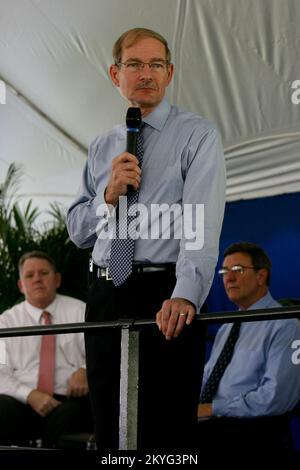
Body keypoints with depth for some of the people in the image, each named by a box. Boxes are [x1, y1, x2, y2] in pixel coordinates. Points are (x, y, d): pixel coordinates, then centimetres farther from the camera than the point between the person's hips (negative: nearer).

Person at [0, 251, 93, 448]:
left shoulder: (80, 311, 13)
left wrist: (85, 371, -16)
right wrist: (31, 395, -13)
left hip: (69, 399, -1)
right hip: (23, 400, 1)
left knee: (67, 415, -36)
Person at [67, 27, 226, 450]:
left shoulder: (197, 136, -1)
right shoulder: (102, 148, 18)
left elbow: (204, 225, -15)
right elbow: (77, 231, 18)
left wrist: (184, 296, -30)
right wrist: (109, 195, -3)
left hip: (164, 297, -5)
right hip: (105, 298, 6)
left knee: (165, 437, -7)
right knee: (111, 434, 9)